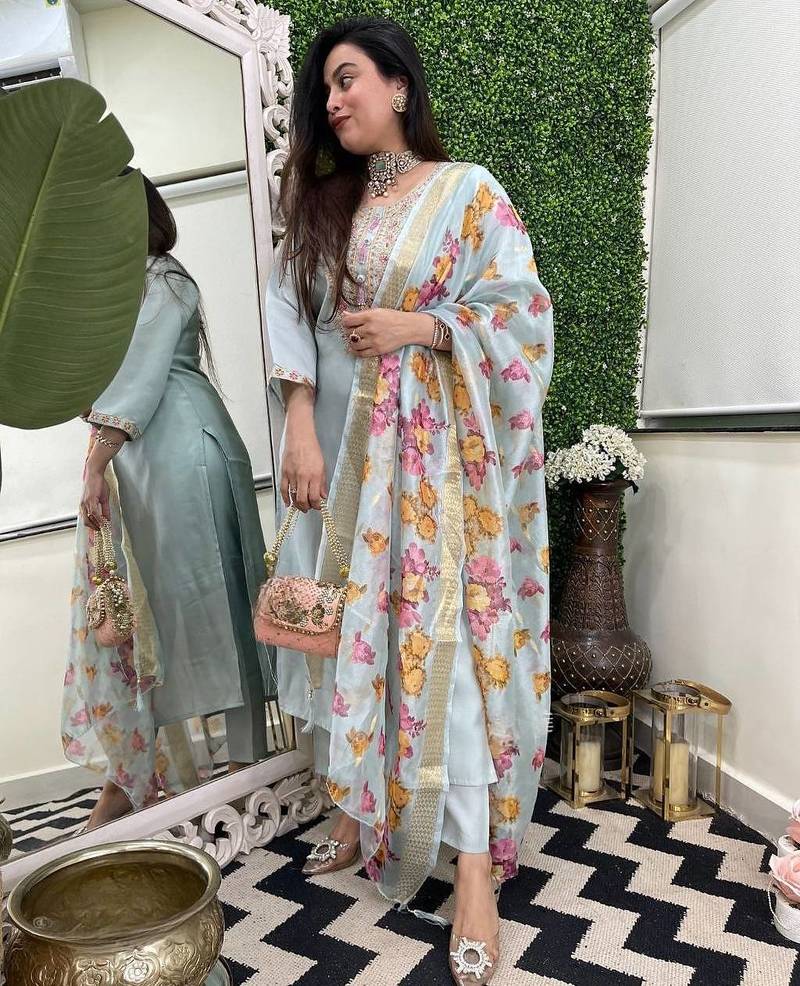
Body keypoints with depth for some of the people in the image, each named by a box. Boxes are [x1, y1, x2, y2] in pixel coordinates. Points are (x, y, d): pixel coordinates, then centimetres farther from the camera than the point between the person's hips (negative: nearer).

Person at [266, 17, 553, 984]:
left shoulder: (468, 190, 3)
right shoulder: (323, 204, 16)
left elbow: (524, 314, -4)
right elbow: (291, 319, 6)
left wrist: (415, 327, -13)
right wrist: (299, 429, -7)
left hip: (437, 452, -4)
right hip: (345, 447, 5)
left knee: (445, 638, -8)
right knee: (358, 627, 9)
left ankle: (474, 867, 3)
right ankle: (368, 814, 27)